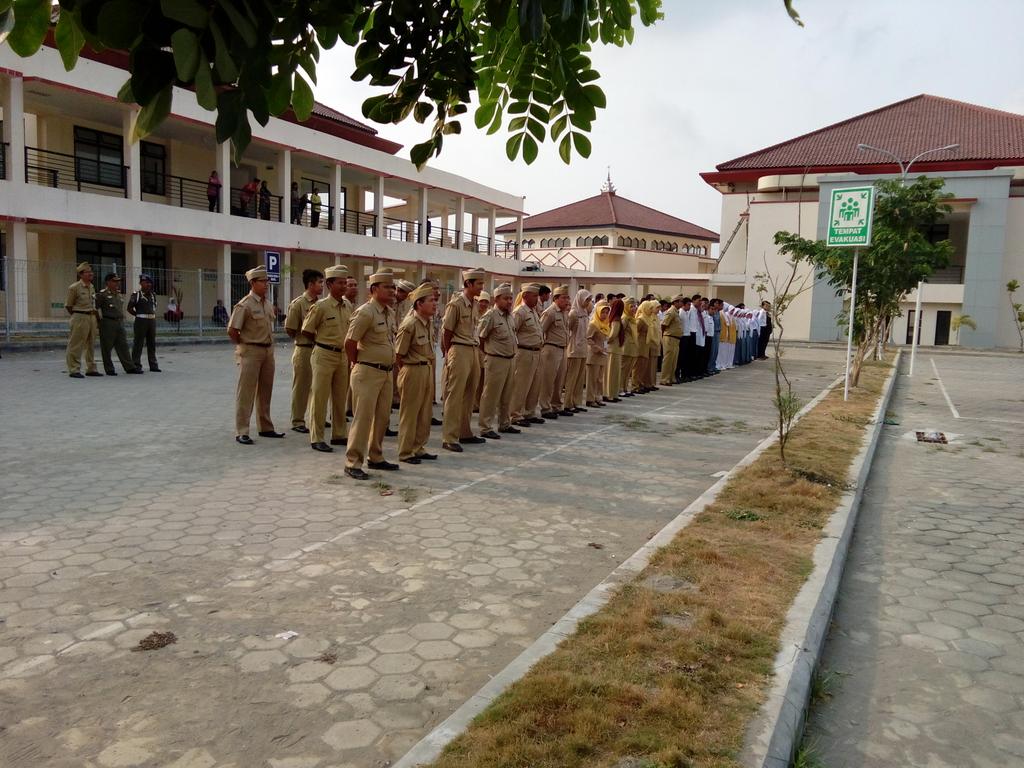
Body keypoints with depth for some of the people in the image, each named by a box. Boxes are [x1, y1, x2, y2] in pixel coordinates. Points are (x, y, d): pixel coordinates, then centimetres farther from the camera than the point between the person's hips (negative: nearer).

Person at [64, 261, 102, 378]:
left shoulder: (92, 287, 12)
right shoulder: (74, 287, -9)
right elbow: (68, 306, -4)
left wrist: (94, 314, 13)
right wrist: (76, 317, 0)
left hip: (92, 317, 7)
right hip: (80, 318, -7)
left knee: (90, 344, 12)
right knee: (76, 345, -3)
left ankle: (91, 369, 19)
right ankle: (74, 370, 1)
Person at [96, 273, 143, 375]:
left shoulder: (120, 295, 14)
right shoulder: (102, 294, -7)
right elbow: (96, 307, -8)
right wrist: (100, 318, -8)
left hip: (120, 322, 7)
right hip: (107, 324, -6)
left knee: (123, 346, 5)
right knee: (107, 348, 2)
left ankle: (129, 367, 5)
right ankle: (109, 369, 8)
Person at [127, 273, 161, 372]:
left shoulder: (153, 295, 14)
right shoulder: (136, 295, -5)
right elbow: (129, 308, -4)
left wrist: (153, 316, 11)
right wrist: (139, 315, 1)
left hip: (152, 321, 6)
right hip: (141, 321, -6)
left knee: (152, 344, 9)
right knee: (138, 343, -2)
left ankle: (153, 365, 15)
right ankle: (136, 365, 2)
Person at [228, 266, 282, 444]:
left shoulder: (266, 304, 10)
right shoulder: (245, 305, -13)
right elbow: (232, 331, -15)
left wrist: (270, 346, 13)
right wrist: (244, 346, -5)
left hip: (268, 351, 7)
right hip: (251, 352, -7)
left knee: (265, 392, 14)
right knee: (246, 393, -4)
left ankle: (266, 428, 25)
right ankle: (241, 432, 1)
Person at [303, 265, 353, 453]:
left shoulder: (349, 306, 5)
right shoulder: (320, 306, -11)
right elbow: (306, 331, -4)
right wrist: (324, 343, 4)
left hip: (343, 356, 6)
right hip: (324, 355, -6)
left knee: (340, 398, 13)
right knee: (319, 398, 0)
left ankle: (339, 435, 24)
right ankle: (316, 438, 7)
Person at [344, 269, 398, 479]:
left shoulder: (390, 312, 10)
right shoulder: (366, 312, -16)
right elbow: (350, 342, -15)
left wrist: (390, 364, 14)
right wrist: (357, 364, -4)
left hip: (386, 372, 8)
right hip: (368, 373, -8)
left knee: (382, 417, 14)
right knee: (362, 417, -5)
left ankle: (375, 458, 27)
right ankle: (353, 463, 3)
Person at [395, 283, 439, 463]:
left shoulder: (429, 320, 5)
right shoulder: (409, 325, -21)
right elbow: (398, 353, -14)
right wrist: (405, 372, -3)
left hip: (426, 368, 8)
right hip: (413, 370, -8)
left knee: (424, 413, 14)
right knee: (409, 413, 1)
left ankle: (418, 448, 26)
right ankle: (405, 453, 11)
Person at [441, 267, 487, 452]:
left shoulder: (475, 304, 12)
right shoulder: (456, 304, -11)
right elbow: (446, 332, -8)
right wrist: (448, 355, -4)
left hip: (473, 351, 8)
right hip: (459, 351, -8)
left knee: (469, 395, 14)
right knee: (454, 396, -6)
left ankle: (465, 433, 24)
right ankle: (449, 438, -2)